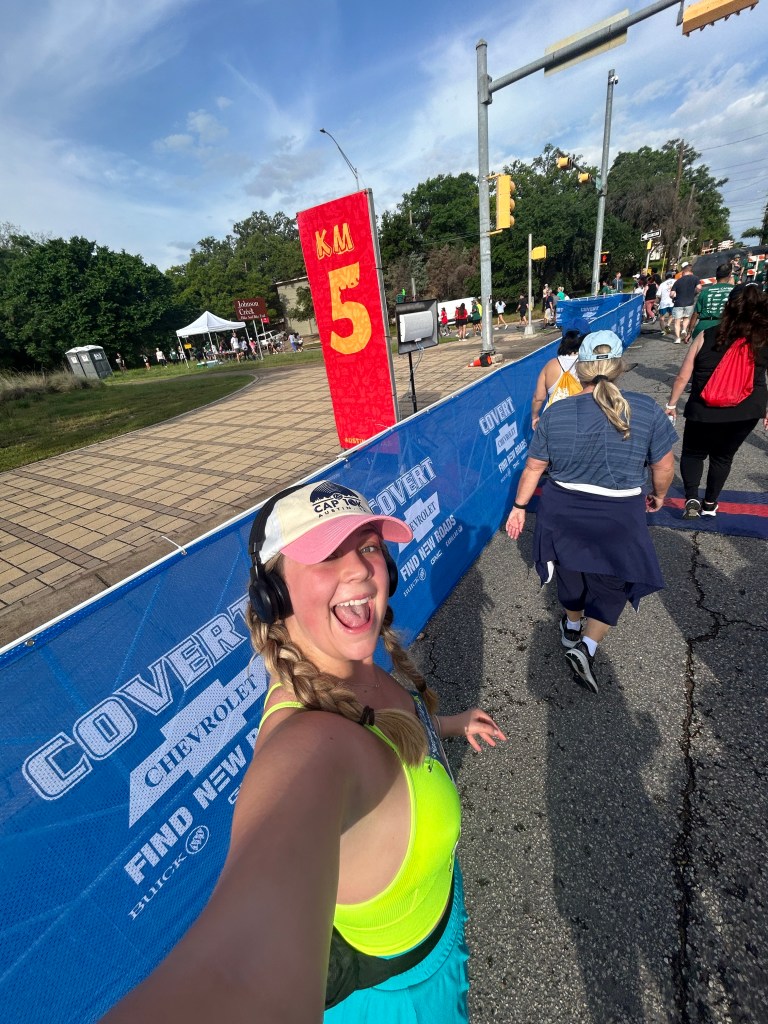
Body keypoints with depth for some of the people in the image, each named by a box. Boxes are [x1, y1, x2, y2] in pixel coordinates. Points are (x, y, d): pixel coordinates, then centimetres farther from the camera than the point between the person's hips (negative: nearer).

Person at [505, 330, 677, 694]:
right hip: (619, 520, -2)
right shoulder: (647, 410, -10)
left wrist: (519, 506, 8)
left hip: (563, 513, 2)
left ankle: (572, 627, 48)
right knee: (613, 585, 18)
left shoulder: (555, 414, -10)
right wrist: (658, 495, 19)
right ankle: (586, 646, 3)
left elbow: (533, 467, -5)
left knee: (571, 573, 25)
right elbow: (664, 466, -1)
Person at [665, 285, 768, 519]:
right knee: (723, 456, 19)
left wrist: (671, 405, 7)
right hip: (746, 413, 2)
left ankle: (691, 499, -1)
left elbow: (682, 377, -6)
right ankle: (710, 504, 30)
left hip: (704, 411, -2)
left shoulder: (706, 337, -8)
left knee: (692, 453, 16)